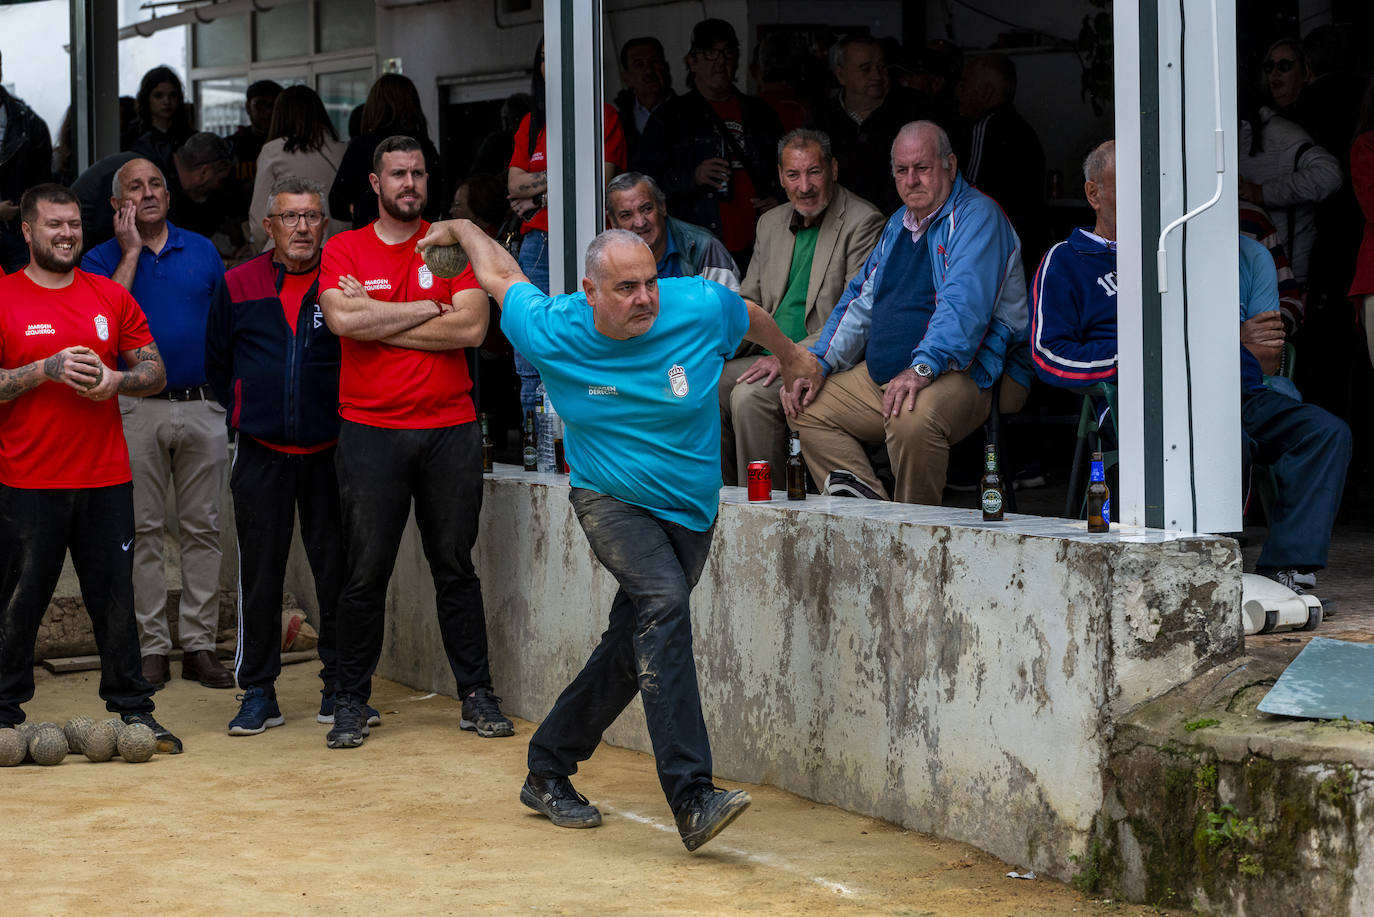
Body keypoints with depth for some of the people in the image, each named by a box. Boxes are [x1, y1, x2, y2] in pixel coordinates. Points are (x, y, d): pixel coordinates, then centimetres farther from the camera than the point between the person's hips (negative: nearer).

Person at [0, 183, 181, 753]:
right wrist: (46, 370, -16)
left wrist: (115, 380, -8)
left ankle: (132, 708, 12)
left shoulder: (112, 298, 11)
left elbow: (154, 371, 12)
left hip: (105, 479, 3)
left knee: (115, 596, 5)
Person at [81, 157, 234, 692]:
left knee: (202, 527, 2)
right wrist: (131, 252, -11)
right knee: (143, 530, 0)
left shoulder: (202, 251, 11)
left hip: (202, 406, 2)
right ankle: (152, 646, 6)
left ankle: (200, 644, 7)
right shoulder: (103, 259, 4)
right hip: (137, 411, -2)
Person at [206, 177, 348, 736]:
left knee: (337, 571, 3)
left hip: (329, 452, -1)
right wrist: (246, 411, 13)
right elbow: (216, 364, 17)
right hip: (260, 453, 1)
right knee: (259, 574, 3)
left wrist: (347, 416, 4)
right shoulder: (239, 286, 5)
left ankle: (341, 688, 14)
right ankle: (258, 692, 10)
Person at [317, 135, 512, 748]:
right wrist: (428, 309, -7)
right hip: (370, 432, -1)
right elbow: (343, 319, -13)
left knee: (456, 569, 6)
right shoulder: (343, 250, 5)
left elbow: (471, 327, -7)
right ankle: (351, 702, 9)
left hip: (450, 431, 1)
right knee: (365, 575, 0)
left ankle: (476, 696, 13)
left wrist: (377, 321, -7)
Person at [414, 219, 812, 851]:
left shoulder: (699, 308, -15)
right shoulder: (552, 332, -15)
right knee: (664, 603, -29)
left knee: (630, 651, 8)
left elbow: (753, 317, 9)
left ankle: (548, 773, 30)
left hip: (688, 509, 3)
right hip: (611, 502, -3)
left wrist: (792, 358, 28)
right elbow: (500, 275, 4)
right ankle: (691, 797, -37)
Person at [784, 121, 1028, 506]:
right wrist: (819, 364, 10)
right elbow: (861, 298, 25)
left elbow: (964, 303, -24)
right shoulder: (900, 223, 19)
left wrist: (922, 368, -37)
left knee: (912, 417, -38)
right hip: (882, 374, 10)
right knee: (805, 404, 4)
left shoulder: (977, 215, -9)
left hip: (962, 373, -10)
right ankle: (873, 507, -12)